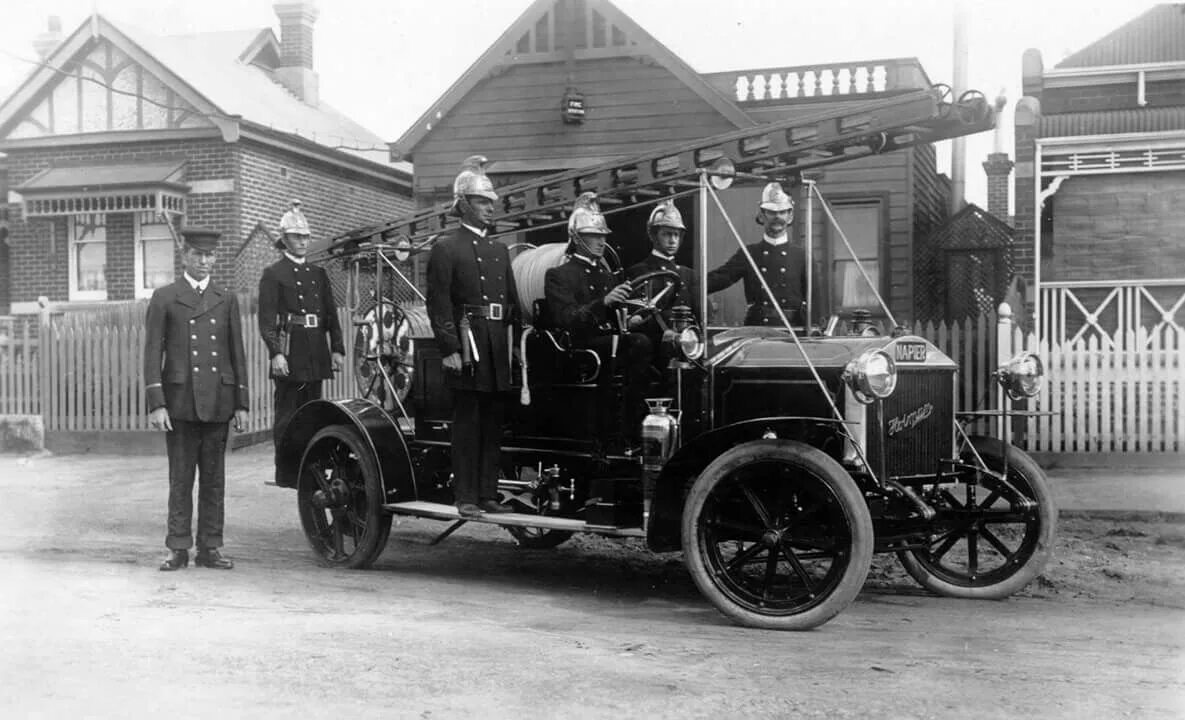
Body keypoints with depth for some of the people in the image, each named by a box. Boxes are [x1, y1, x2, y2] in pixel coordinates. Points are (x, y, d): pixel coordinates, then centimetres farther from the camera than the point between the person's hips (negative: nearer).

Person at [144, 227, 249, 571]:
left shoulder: (227, 300, 13)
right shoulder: (164, 298, 5)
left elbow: (238, 354, 12)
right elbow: (152, 353, 1)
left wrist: (241, 404, 7)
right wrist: (156, 404, -8)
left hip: (217, 401, 2)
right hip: (180, 401, -2)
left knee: (214, 479, 6)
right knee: (181, 479, 2)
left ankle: (210, 548, 12)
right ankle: (179, 549, 9)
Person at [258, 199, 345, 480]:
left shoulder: (319, 273, 17)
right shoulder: (273, 274, 0)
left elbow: (332, 314, 14)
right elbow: (266, 319, -8)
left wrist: (337, 348, 5)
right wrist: (275, 353, -19)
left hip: (316, 354, 5)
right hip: (289, 354, -5)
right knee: (286, 415, -1)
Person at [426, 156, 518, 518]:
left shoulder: (500, 250, 19)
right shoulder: (446, 248, -1)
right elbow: (438, 303, -8)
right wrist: (449, 348, -16)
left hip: (498, 347, 6)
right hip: (466, 343, -6)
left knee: (494, 424, 8)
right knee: (467, 423, -2)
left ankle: (489, 494, 15)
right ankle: (466, 498, 3)